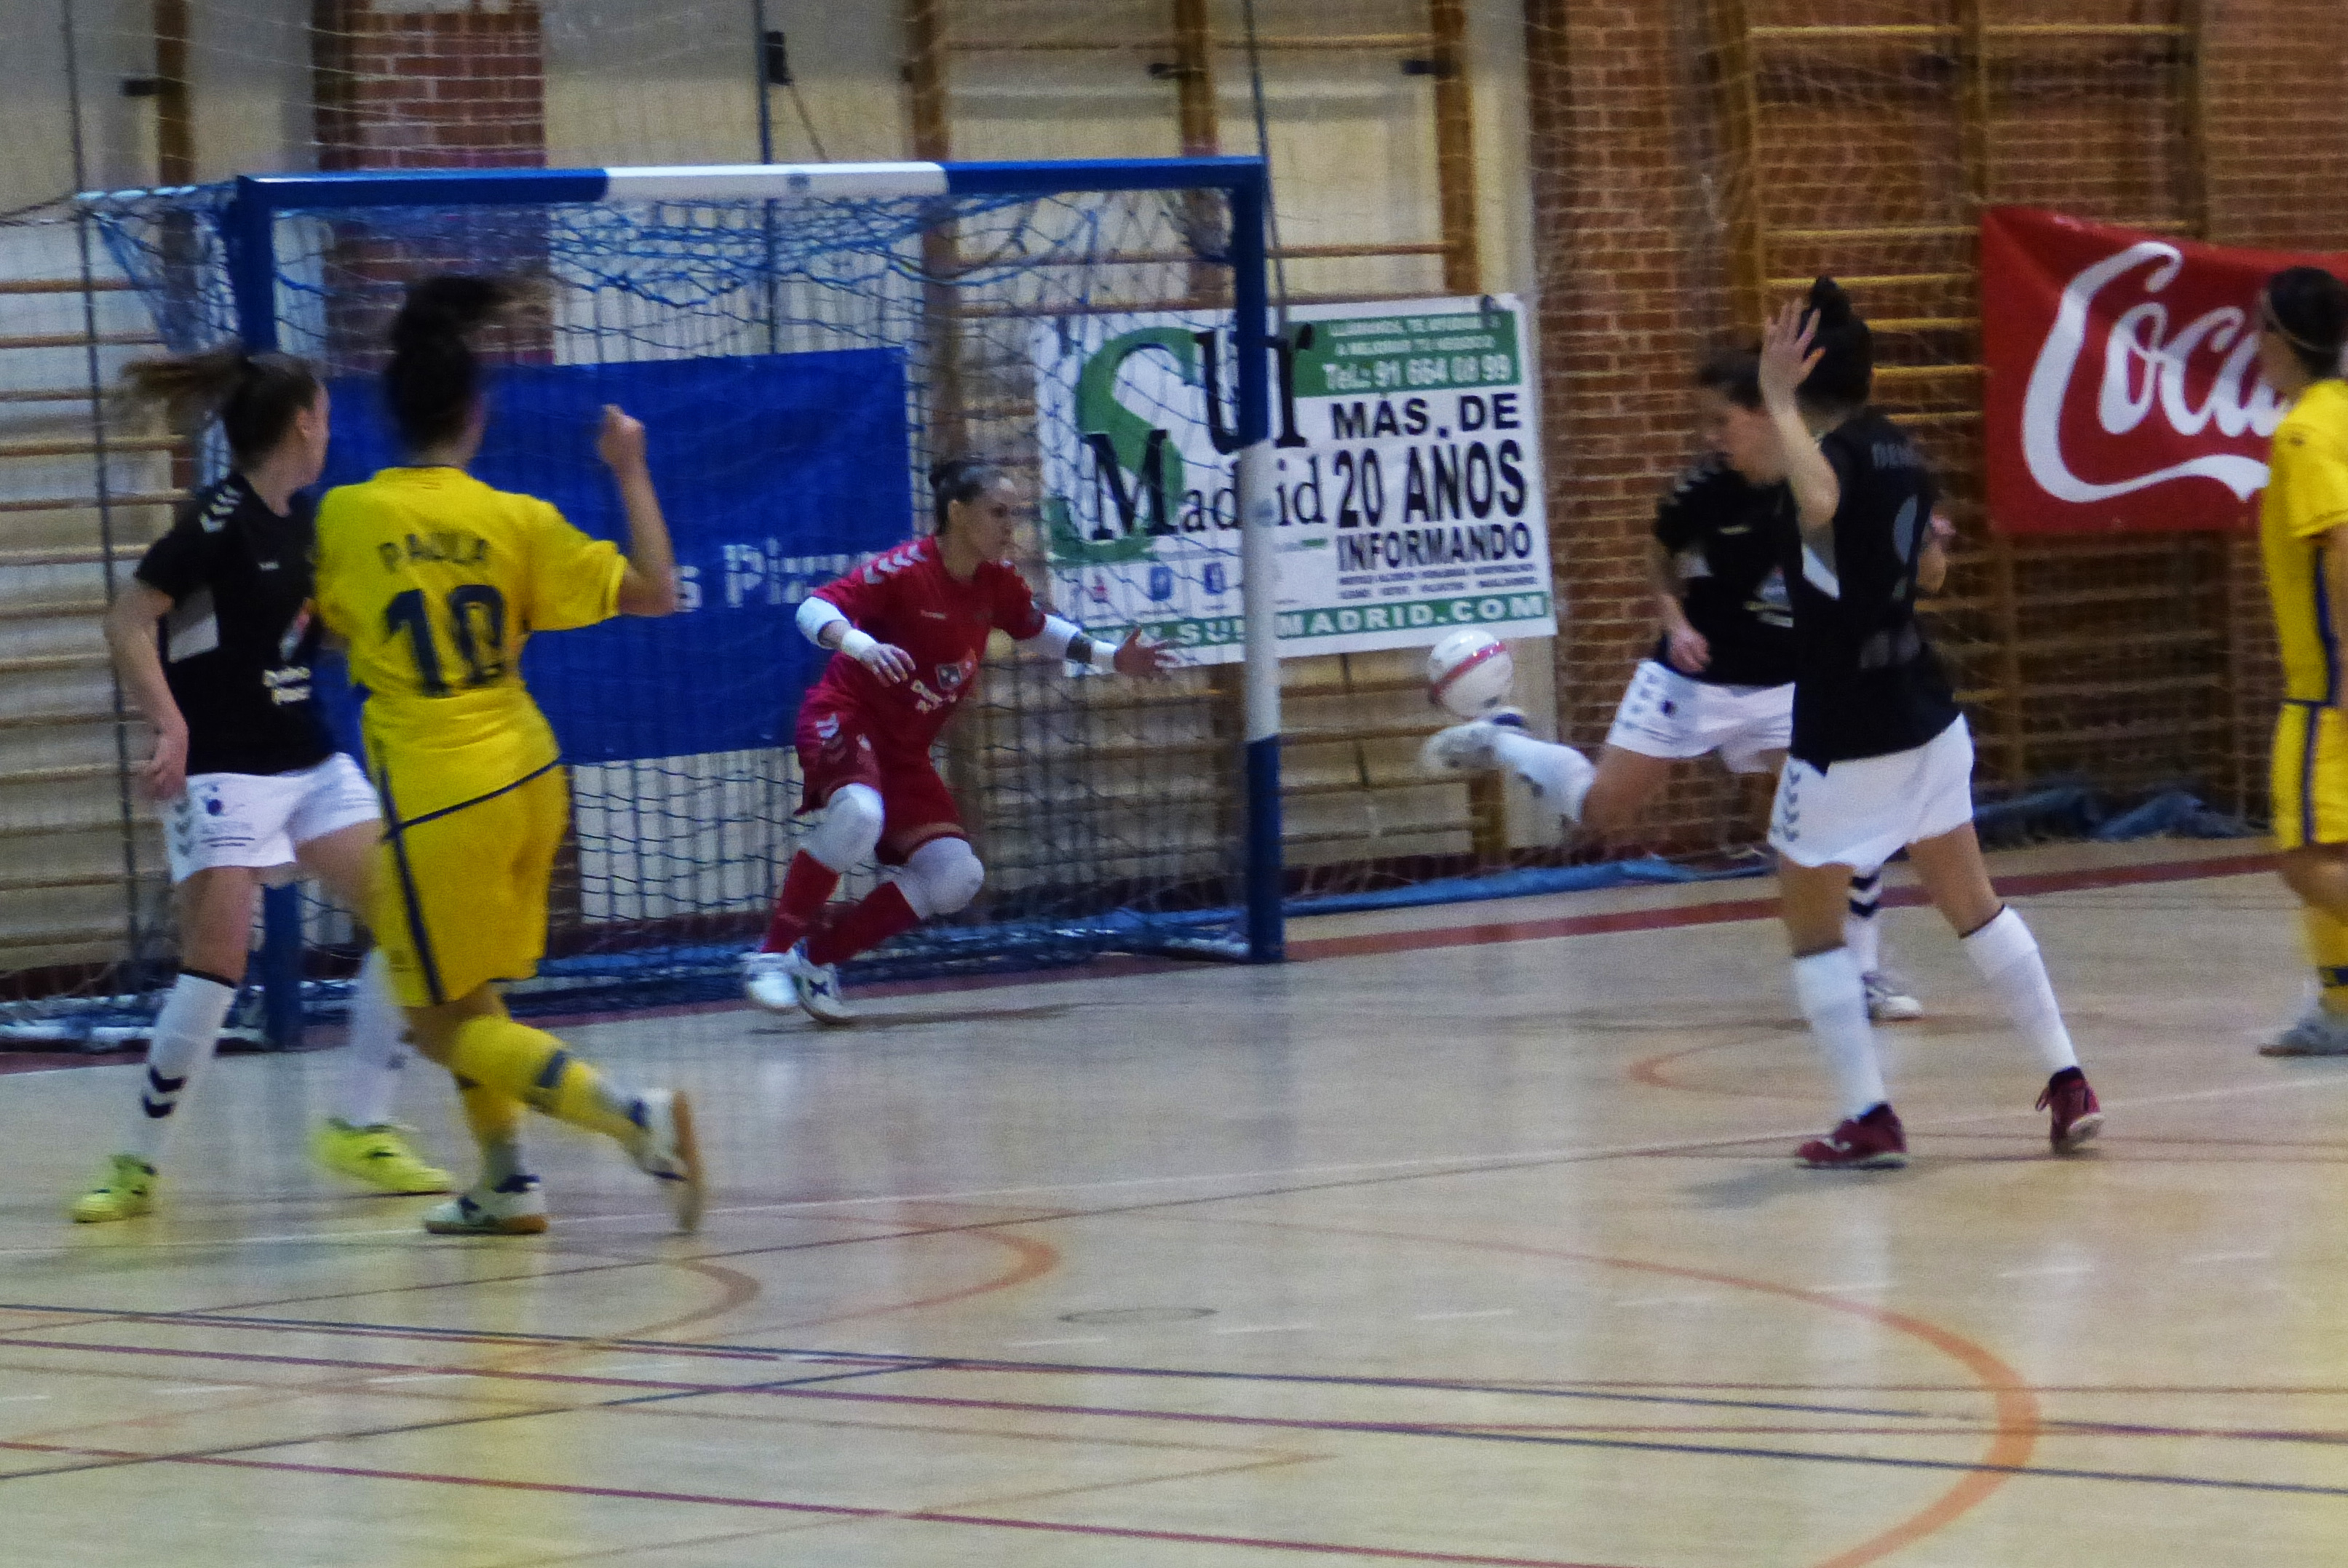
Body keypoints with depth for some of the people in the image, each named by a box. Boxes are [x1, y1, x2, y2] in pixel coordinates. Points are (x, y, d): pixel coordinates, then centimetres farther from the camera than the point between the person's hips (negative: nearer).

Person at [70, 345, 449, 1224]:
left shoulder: (304, 521, 9)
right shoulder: (218, 519, -14)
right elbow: (128, 624, -19)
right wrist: (171, 727, -30)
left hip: (311, 762, 8)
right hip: (224, 773, -8)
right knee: (216, 963, -13)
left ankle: (359, 1127, 10)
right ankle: (137, 1165, 0)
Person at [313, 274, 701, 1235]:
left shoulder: (345, 518, -6)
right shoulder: (517, 522, -4)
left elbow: (327, 624, 11)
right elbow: (655, 593, -5)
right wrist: (632, 475, 5)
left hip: (433, 796, -4)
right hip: (528, 777, 4)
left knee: (447, 1026, 1)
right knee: (470, 996, 24)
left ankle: (637, 1116, -18)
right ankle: (505, 1185, 26)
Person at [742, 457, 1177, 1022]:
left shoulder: (997, 582, 2)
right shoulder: (906, 570, -18)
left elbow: (1035, 629, 23)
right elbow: (814, 608, -26)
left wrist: (1112, 658, 19)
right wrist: (861, 645, -45)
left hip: (905, 753, 8)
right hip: (844, 721, -8)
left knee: (956, 879, -4)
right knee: (859, 813, -38)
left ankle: (818, 956, 4)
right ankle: (771, 954, -27)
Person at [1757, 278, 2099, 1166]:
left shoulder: (1834, 456, -17)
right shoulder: (1902, 454, 6)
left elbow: (1821, 501, -45)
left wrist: (1779, 405, -40)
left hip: (1844, 740, -7)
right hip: (1926, 717, 7)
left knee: (1811, 925, 7)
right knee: (1974, 904, 18)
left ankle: (1868, 1121, 0)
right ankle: (2068, 1084, 15)